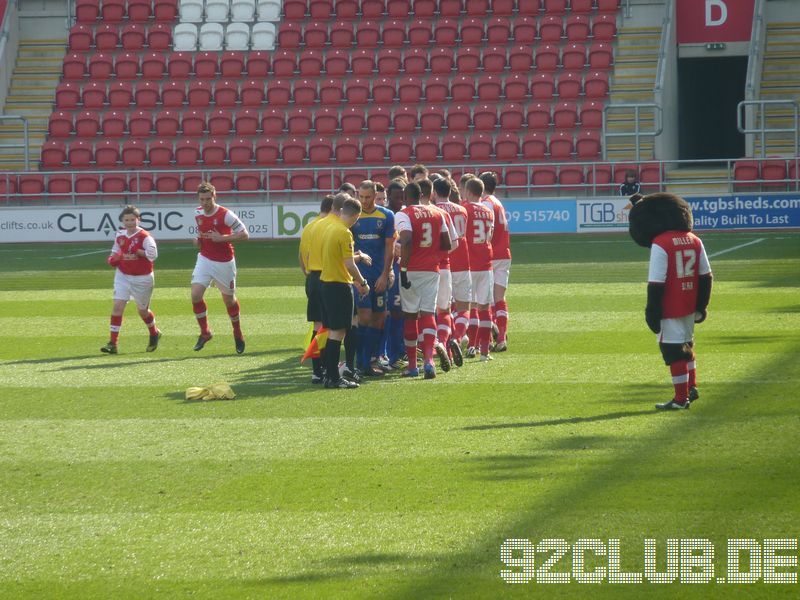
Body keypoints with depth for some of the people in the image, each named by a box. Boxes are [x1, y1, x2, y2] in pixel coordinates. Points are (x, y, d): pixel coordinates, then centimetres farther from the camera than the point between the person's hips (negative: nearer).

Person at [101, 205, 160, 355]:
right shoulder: (120, 235, 2)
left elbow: (152, 254, -29)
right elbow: (116, 251, 17)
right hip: (123, 276, 4)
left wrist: (137, 252, -25)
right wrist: (112, 259, -4)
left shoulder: (144, 236, -16)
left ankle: (154, 334, 43)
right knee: (117, 306, -12)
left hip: (142, 278, -4)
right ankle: (113, 343, -12)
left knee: (142, 310, 13)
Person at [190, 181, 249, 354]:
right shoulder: (198, 214, 1)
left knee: (229, 299, 9)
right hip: (204, 260, 4)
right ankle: (204, 332, 3)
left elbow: (244, 235, -16)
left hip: (224, 263, -4)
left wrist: (221, 238, -24)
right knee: (195, 294, -13)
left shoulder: (225, 215, -17)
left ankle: (238, 334, 32)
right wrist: (198, 240, -1)